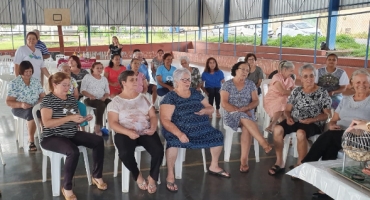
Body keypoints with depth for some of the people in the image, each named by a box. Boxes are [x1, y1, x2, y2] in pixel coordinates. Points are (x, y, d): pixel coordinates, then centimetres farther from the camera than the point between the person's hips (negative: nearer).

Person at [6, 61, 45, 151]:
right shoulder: (14, 83, -4)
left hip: (35, 108, 3)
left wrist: (40, 102, -17)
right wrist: (21, 104, -25)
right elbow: (8, 102, -6)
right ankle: (31, 141, -25)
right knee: (32, 113, -37)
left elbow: (43, 96, 8)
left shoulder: (36, 82, 6)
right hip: (19, 109, -3)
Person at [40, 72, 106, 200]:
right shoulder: (48, 99, -10)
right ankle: (66, 187, -16)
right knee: (73, 151, -35)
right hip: (52, 137, -7)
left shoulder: (71, 99, 10)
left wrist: (84, 119, -4)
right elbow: (46, 123, -22)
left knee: (98, 141, -9)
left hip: (71, 134, 7)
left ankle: (96, 176, 6)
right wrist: (69, 117, -27)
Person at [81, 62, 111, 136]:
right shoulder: (87, 77, 4)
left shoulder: (104, 78, 18)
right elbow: (82, 90, -3)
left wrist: (104, 97, -8)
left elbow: (107, 92, 14)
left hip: (102, 99, 4)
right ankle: (98, 126, -29)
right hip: (90, 99, -4)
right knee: (101, 105, -37)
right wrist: (90, 96, -20)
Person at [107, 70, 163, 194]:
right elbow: (113, 123, -5)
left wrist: (153, 128, -10)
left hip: (145, 132, 3)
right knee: (125, 153, -33)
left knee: (159, 150, -25)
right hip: (125, 133, -2)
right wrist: (128, 132, -21)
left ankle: (152, 178, 0)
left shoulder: (143, 98, 14)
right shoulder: (116, 101, 3)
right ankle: (137, 176, -2)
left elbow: (153, 116, 12)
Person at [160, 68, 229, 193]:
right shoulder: (170, 97, -8)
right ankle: (170, 175, -16)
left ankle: (214, 166, 15)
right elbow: (165, 120, -18)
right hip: (177, 130, -6)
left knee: (218, 136, -8)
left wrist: (205, 110, -10)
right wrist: (179, 133, -32)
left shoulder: (195, 93, 10)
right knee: (173, 142, -35)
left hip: (200, 129, 6)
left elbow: (211, 108, 16)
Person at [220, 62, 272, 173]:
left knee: (246, 128, -32)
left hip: (248, 114, 2)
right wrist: (239, 110, -17)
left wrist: (246, 108, -17)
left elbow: (256, 101, 3)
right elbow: (224, 104, -9)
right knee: (245, 119, -36)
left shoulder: (251, 84, 8)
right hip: (231, 115, -2)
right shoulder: (227, 84, -1)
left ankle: (244, 160, -33)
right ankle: (263, 143, -37)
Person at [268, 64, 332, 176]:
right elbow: (287, 110, 13)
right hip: (295, 121, 4)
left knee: (300, 133, -37)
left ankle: (300, 165, -18)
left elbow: (327, 114, -1)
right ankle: (279, 163, -14)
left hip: (313, 124, -3)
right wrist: (288, 117, -10)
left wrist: (311, 120, -16)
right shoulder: (296, 91, 12)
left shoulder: (322, 92, 3)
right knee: (277, 129, -26)